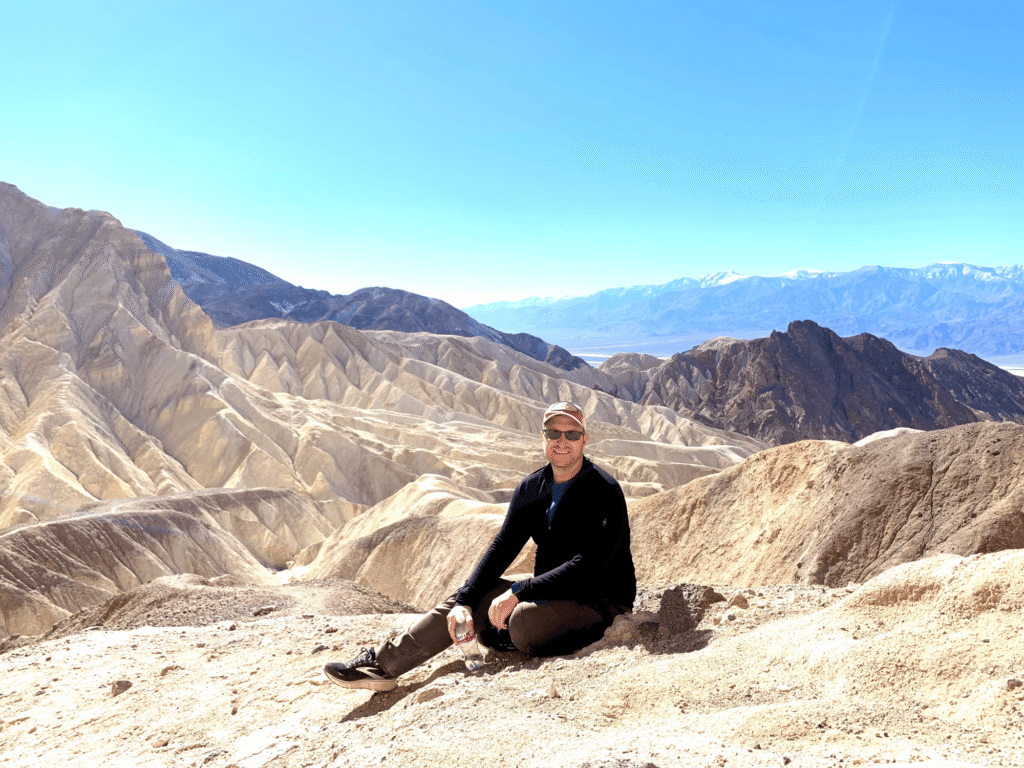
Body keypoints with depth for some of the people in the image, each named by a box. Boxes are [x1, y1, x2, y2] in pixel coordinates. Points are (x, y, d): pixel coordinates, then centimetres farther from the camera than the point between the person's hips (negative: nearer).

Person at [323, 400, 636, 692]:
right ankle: (381, 662, -6)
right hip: (549, 592, 7)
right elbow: (501, 548, 1)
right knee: (467, 598, -6)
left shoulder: (604, 492, -16)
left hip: (600, 600, -6)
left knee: (523, 621, -34)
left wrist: (518, 592, -29)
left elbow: (586, 567, -25)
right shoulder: (530, 488, 4)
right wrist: (465, 601, -13)